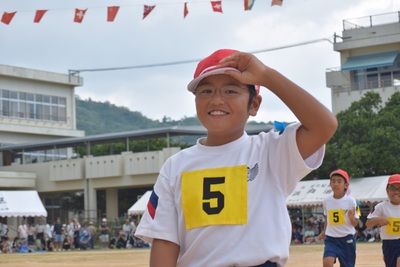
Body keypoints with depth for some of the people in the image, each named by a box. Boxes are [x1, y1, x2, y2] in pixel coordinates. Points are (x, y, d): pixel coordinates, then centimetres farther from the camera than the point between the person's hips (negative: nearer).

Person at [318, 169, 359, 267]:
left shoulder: (350, 201, -7)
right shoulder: (327, 201, 1)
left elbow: (355, 224, -2)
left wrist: (351, 217, -22)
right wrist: (324, 232, 10)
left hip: (347, 239, -1)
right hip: (331, 239, 1)